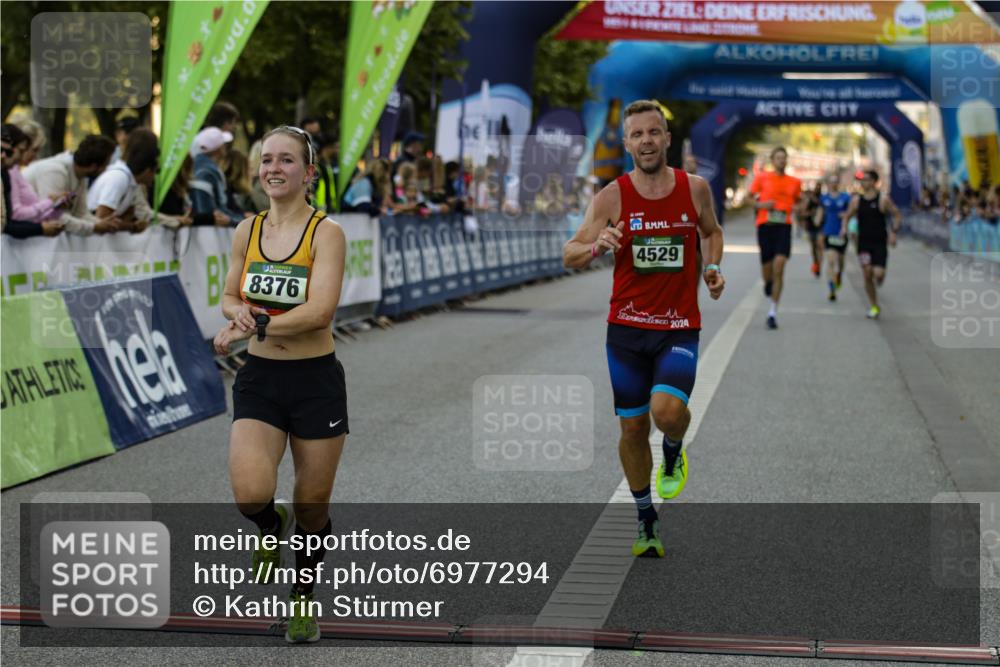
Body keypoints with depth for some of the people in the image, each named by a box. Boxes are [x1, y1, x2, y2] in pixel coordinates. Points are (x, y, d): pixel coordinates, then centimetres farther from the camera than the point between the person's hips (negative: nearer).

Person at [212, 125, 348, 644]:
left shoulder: (326, 232, -10)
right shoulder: (246, 231, 5)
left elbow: (320, 310, -20)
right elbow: (231, 298, 16)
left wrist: (252, 326, -21)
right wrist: (238, 313, -7)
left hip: (316, 382, -3)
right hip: (258, 379, 3)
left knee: (312, 507, 8)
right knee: (250, 494, -19)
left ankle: (303, 599, 33)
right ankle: (273, 525, 18)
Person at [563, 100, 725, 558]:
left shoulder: (695, 189, -1)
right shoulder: (612, 197, -5)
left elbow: (712, 231, 20)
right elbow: (569, 257, -4)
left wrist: (713, 267, 1)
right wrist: (596, 246, -26)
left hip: (679, 328, -1)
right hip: (627, 327, 1)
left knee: (667, 410, -24)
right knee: (632, 428, 7)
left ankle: (673, 452, 13)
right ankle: (646, 519, 27)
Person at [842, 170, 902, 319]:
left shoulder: (883, 200, -5)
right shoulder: (856, 200, 3)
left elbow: (898, 215, 1)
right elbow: (848, 216, 13)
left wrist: (893, 232, -11)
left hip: (880, 243, -3)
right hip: (863, 242, 3)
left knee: (878, 273, -16)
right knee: (867, 275, -1)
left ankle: (879, 279, 25)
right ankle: (874, 307, 11)